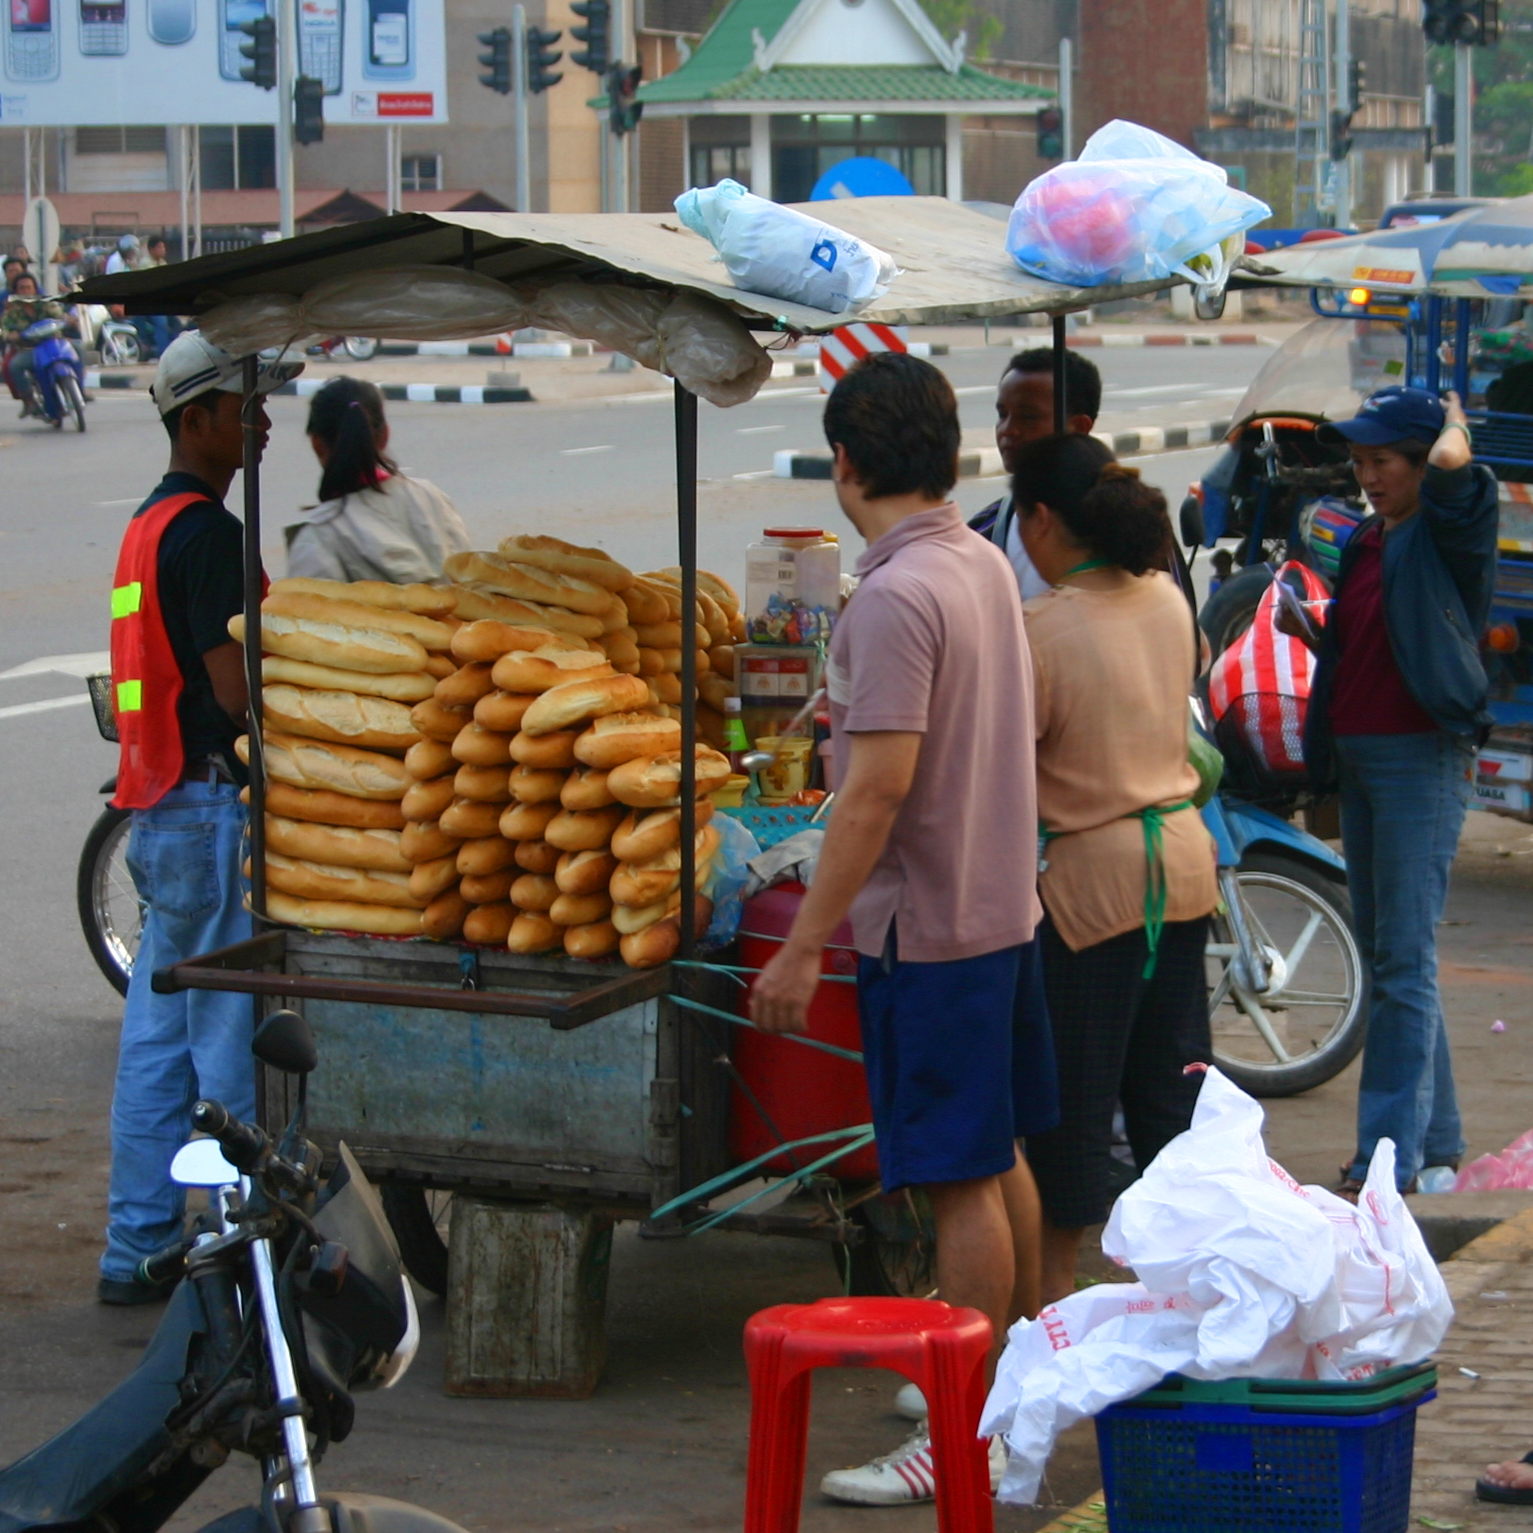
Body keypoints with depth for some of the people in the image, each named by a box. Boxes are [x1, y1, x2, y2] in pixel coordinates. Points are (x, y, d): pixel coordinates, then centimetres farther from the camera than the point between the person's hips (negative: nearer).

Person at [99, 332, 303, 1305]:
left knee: (159, 1038, 12)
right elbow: (239, 691, -20)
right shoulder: (206, 530, -15)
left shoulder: (150, 524, 17)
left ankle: (139, 1250, 17)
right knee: (233, 1041, -5)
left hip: (160, 811, 10)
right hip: (213, 802, -10)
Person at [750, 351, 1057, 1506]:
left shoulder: (895, 598, -21)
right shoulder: (988, 565, 7)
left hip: (925, 925, -9)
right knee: (1000, 1154, 19)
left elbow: (881, 785, -25)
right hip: (1003, 904, 9)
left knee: (962, 1181, -4)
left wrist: (804, 945, -21)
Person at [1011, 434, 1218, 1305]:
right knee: (1171, 1081, 15)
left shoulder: (1045, 628, -18)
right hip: (1183, 856, 7)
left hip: (1093, 873, -7)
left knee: (1077, 1090, 4)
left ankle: (1060, 1276, 13)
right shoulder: (1166, 601, 4)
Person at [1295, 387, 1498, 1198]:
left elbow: (1452, 463, -31)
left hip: (1421, 758, -9)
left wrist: (1453, 422, -11)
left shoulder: (1447, 535, -10)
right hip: (1356, 757, 9)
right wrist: (1309, 633, 6)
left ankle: (1390, 1155, -10)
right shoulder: (1362, 543, 14)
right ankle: (1434, 1135, 23)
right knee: (1379, 950, 13)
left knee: (1403, 961, -10)